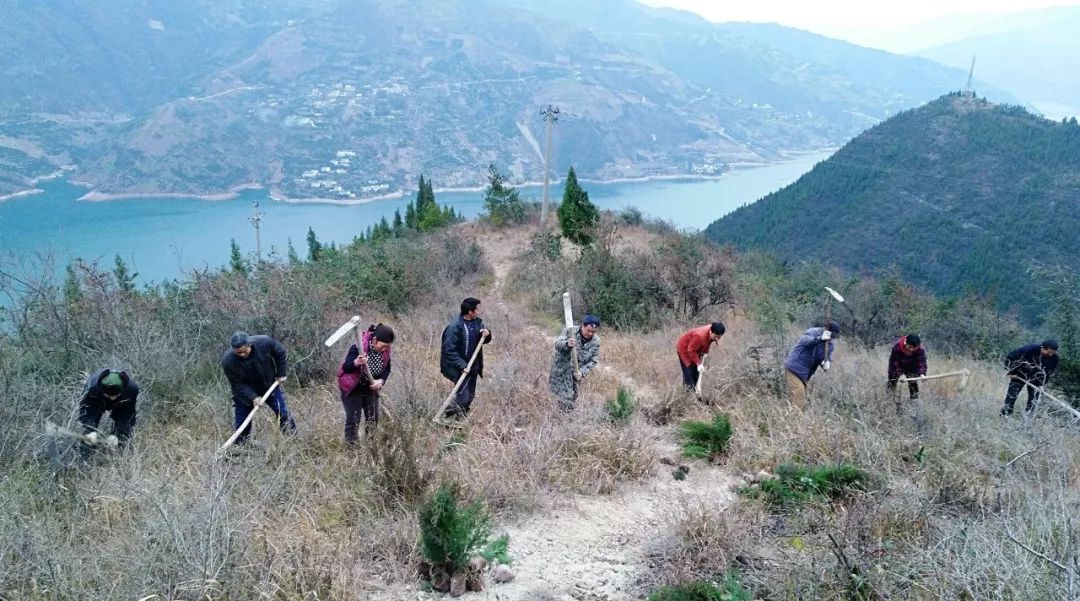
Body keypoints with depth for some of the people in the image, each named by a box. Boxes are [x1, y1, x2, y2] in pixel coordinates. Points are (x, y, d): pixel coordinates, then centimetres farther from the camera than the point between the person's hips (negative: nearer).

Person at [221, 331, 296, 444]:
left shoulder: (264, 342, -27)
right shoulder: (228, 361, -30)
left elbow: (280, 353, -6)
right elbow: (238, 384, -21)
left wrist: (281, 374, -3)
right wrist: (253, 398, -31)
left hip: (269, 386, 1)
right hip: (244, 392, -1)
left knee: (283, 414, 0)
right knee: (241, 423, 0)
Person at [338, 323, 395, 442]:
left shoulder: (385, 351, -12)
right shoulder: (358, 347, -29)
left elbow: (387, 369, 0)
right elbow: (346, 368, -30)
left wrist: (381, 381, -20)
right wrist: (356, 363, -52)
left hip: (371, 389, 6)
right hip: (352, 388, -5)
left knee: (373, 419, 8)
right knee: (353, 420, -8)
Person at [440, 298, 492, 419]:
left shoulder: (477, 322, 2)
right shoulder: (454, 327, -21)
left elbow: (484, 341, 14)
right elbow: (449, 351, -21)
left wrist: (487, 335, -9)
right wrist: (462, 365, -25)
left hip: (473, 366, 7)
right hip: (459, 368, -7)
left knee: (470, 396, 15)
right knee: (462, 397, -12)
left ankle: (461, 417, 32)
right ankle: (449, 410, 13)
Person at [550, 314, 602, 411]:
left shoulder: (596, 342, -7)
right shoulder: (570, 332, -16)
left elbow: (593, 361, -3)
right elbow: (557, 344, -30)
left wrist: (582, 372, -19)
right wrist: (567, 344, -53)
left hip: (576, 375, 4)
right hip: (561, 373, -4)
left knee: (573, 400, 17)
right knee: (566, 403, -7)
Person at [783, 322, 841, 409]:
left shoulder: (831, 343, 6)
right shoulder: (814, 332, -17)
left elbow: (828, 357, 4)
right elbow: (804, 340, -36)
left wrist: (827, 363, -20)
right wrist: (820, 338, -48)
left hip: (805, 372, 8)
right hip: (795, 368, -8)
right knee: (798, 393, -15)